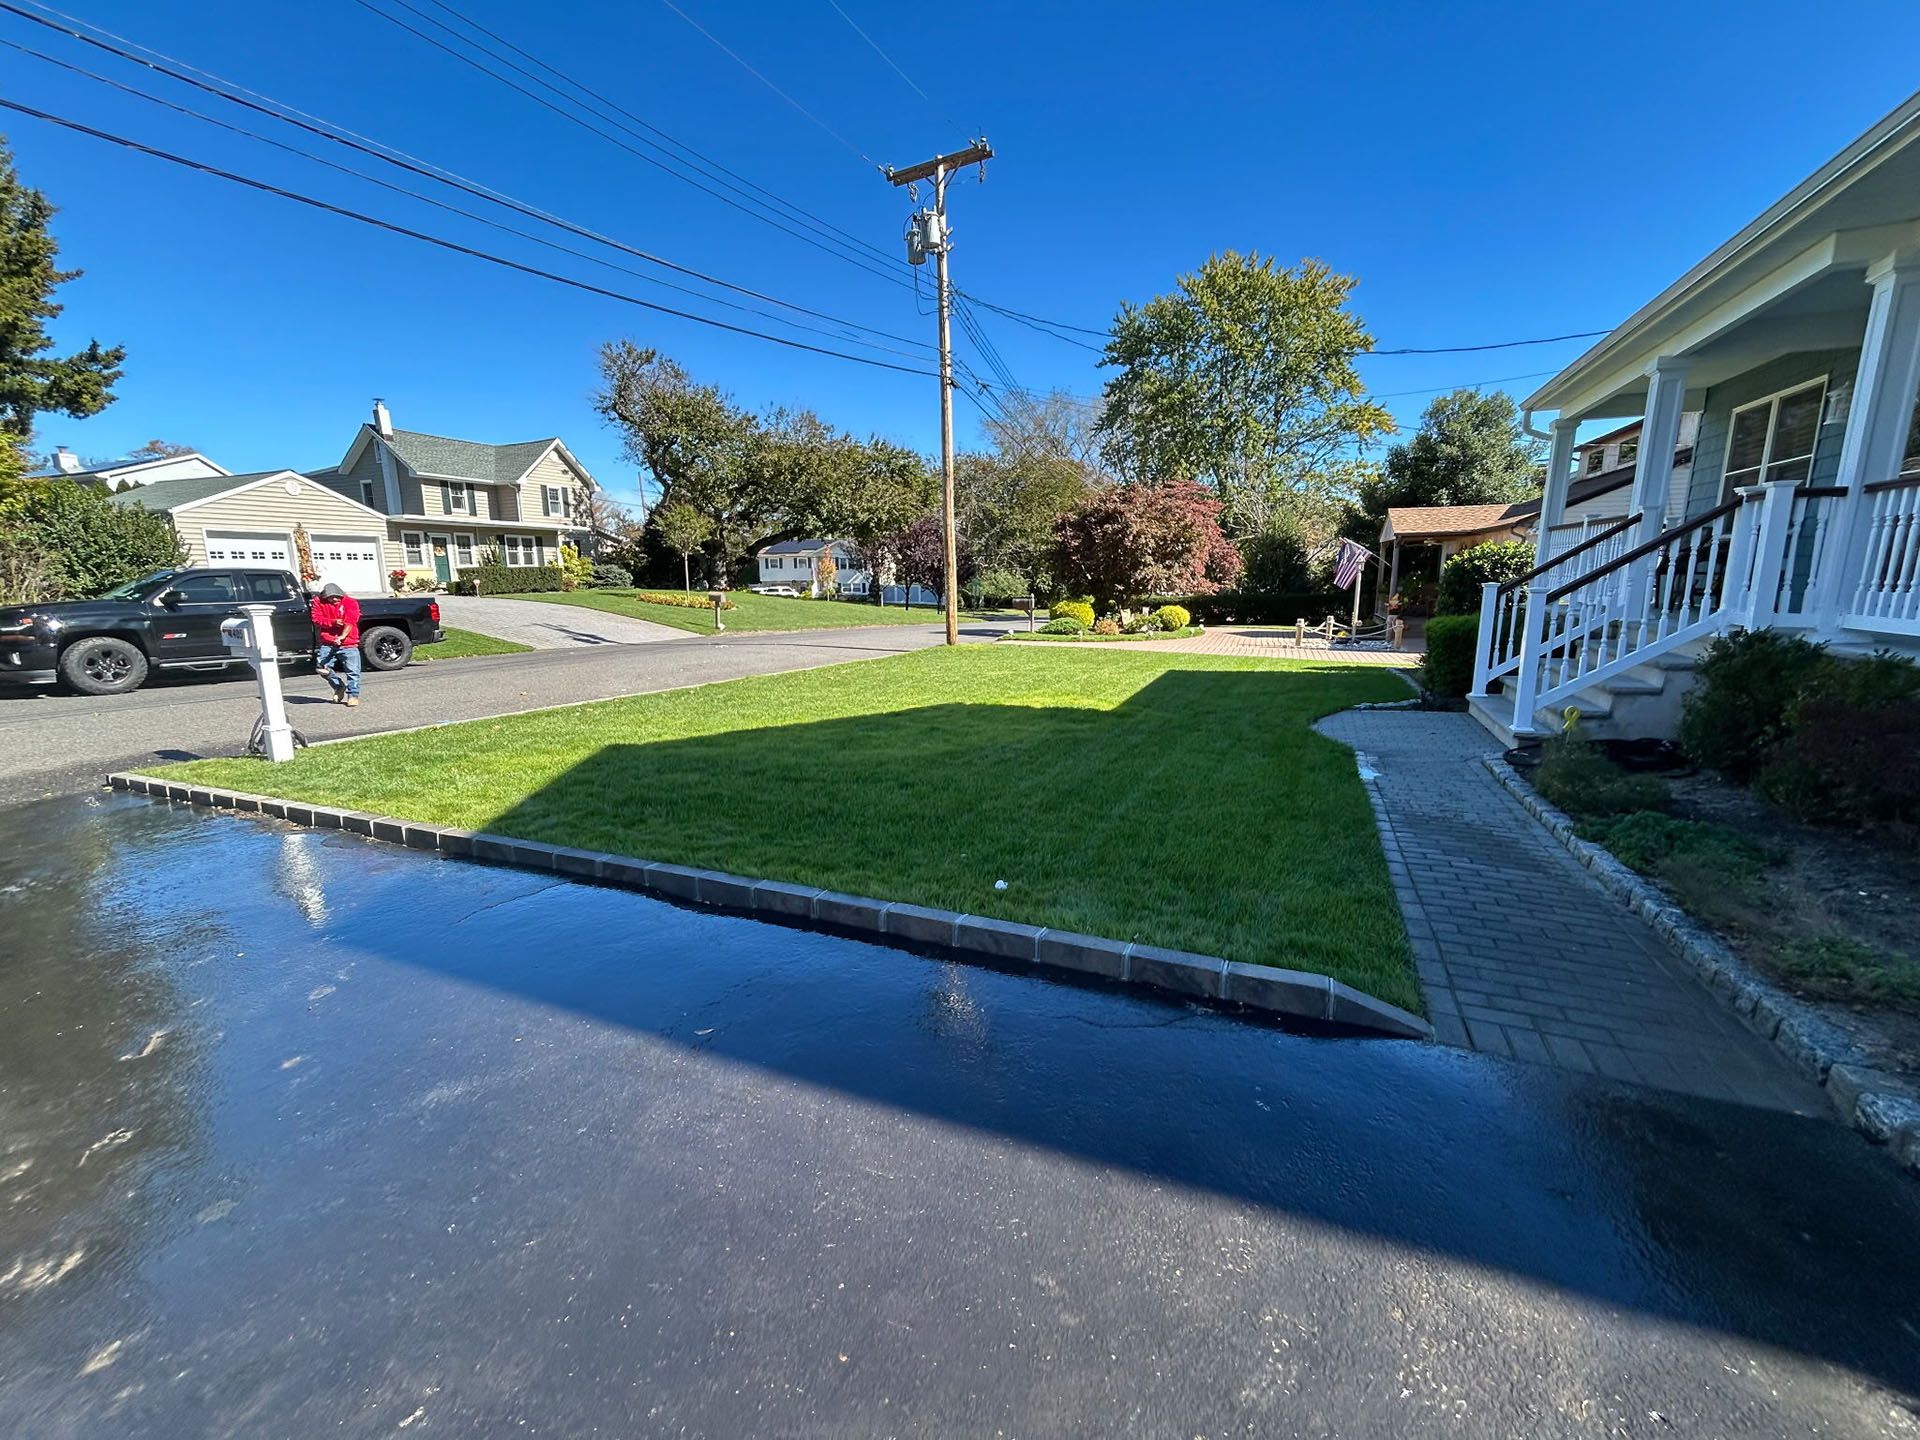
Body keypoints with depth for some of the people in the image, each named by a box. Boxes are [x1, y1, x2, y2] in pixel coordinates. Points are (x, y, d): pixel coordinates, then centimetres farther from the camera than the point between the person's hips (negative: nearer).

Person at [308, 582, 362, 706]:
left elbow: (350, 620, -15)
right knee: (322, 668, 2)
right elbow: (317, 619, -2)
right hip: (326, 644, 3)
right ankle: (339, 686, 24)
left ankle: (353, 694, 6)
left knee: (352, 670, -5)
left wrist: (343, 636, -27)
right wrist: (333, 622, -20)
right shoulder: (318, 602, 6)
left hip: (348, 644, -3)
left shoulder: (350, 602, -3)